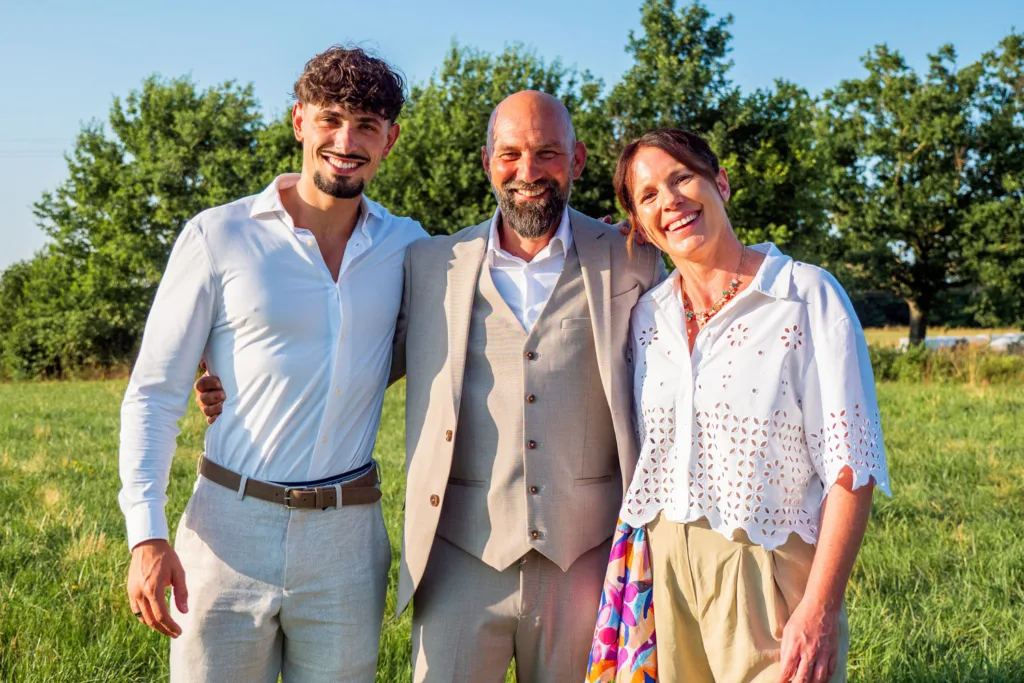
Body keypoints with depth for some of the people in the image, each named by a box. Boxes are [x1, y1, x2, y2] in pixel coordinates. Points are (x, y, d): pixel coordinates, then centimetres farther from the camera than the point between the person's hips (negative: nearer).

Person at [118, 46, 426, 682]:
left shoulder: (406, 246, 5)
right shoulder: (218, 236, -3)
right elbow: (154, 392, -2)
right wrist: (147, 534, -10)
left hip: (347, 540, 2)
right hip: (229, 528, -2)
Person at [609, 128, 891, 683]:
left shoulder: (808, 297, -9)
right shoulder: (648, 315, 7)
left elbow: (850, 467, -12)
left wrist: (819, 608, -17)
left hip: (766, 572, -4)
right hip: (662, 569, 4)